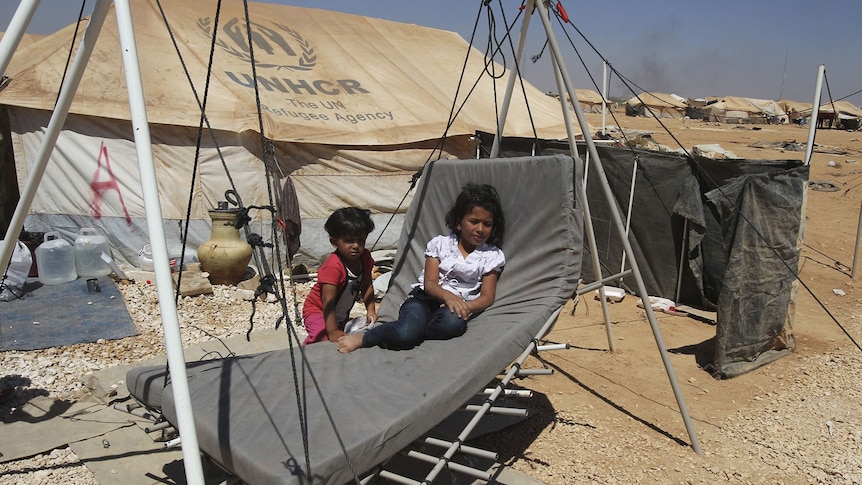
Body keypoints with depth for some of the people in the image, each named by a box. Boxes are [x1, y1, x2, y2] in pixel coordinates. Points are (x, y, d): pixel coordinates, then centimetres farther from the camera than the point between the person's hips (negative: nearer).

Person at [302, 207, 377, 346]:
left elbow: (367, 286, 5)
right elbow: (328, 301, -32)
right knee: (327, 339, -29)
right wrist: (332, 331, -35)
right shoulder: (333, 266, -31)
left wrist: (371, 311, -4)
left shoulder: (365, 258, -9)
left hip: (342, 314, 7)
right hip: (318, 311, -7)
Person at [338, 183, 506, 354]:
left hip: (458, 306, 1)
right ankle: (362, 338, -12)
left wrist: (466, 307, -19)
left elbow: (487, 297, 3)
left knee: (453, 322, -39)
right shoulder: (440, 243, 7)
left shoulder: (492, 256, 9)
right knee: (407, 331, -36)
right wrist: (447, 296, -25)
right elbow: (430, 284, -2)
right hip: (425, 297, -1)